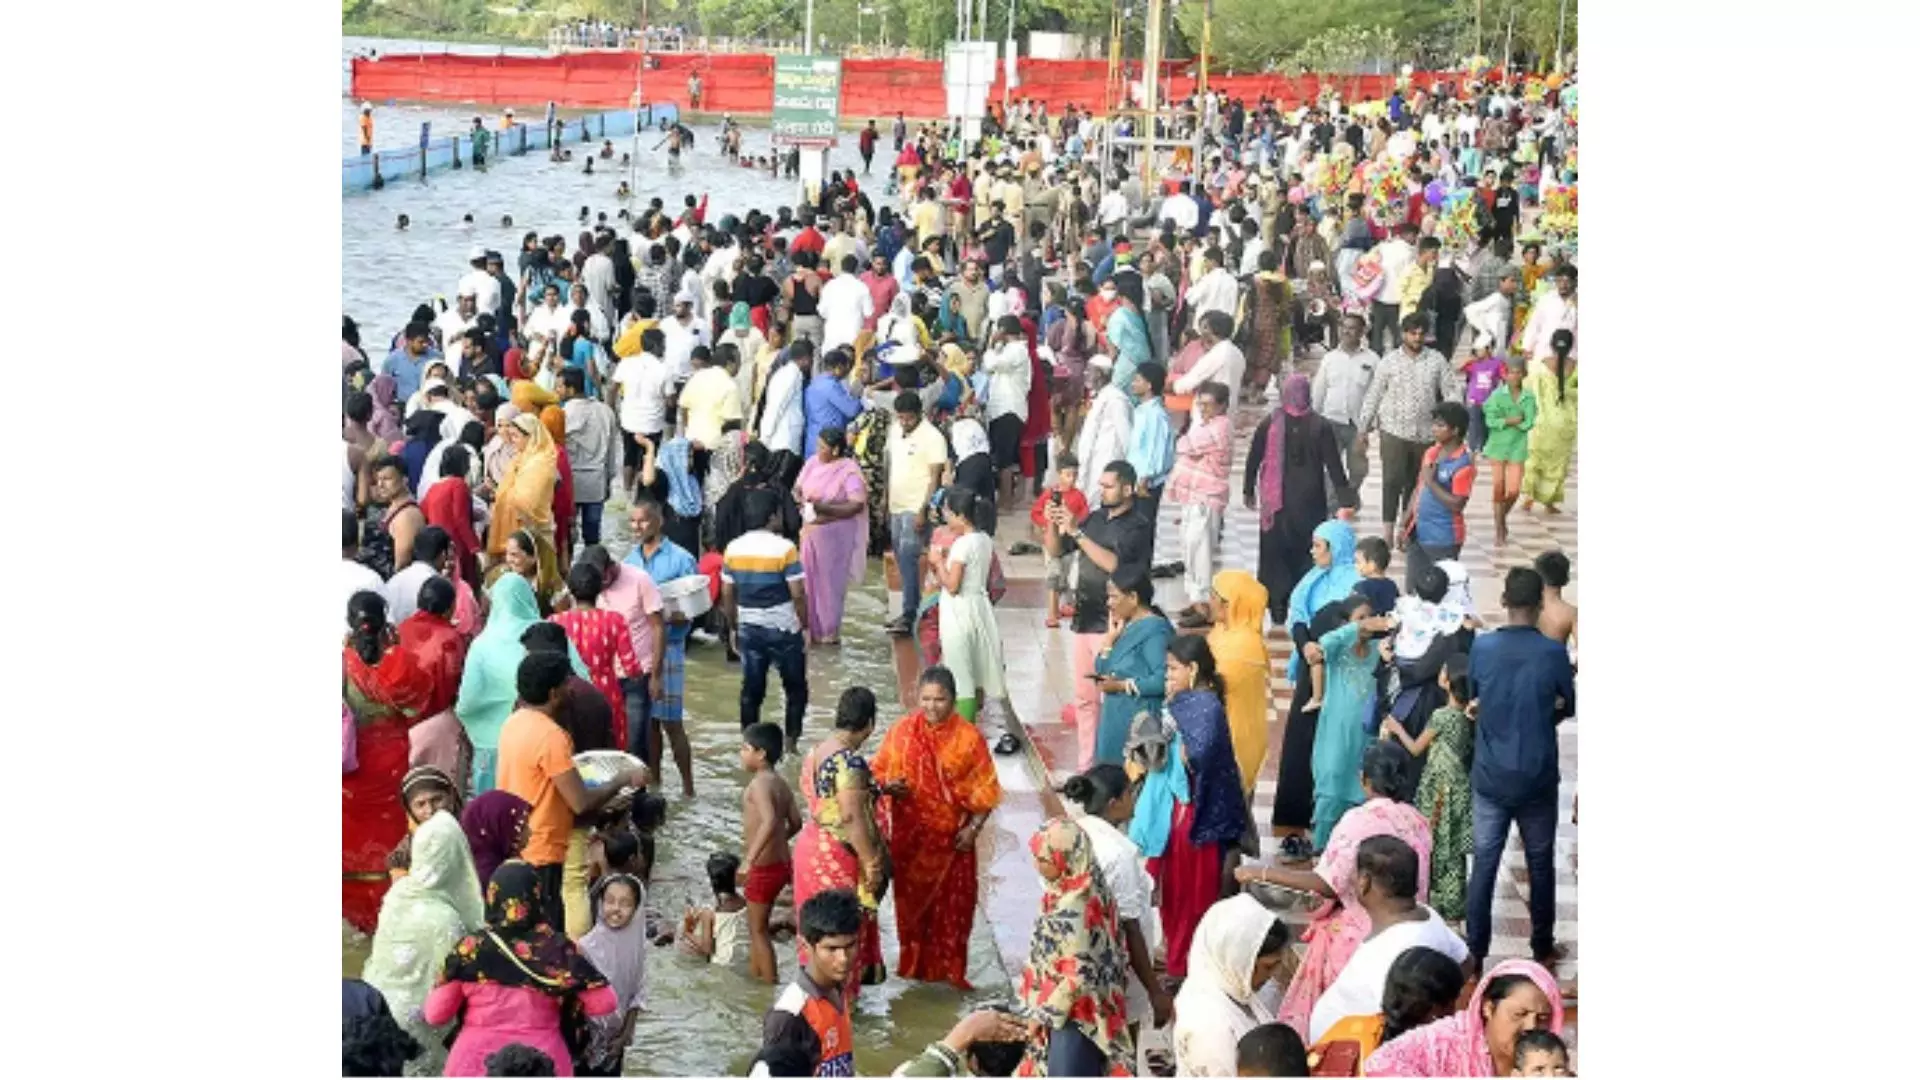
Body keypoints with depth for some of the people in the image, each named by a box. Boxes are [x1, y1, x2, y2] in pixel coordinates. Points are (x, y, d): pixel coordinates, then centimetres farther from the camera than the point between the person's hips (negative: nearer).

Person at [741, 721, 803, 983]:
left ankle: (771, 986, 8)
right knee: (757, 925, 23)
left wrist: (750, 858, -37)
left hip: (764, 867, -9)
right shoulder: (780, 783, 6)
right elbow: (795, 823, 12)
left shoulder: (759, 784, -20)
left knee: (758, 929, 4)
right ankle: (757, 976, 34)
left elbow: (769, 821, -35)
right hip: (782, 861, 9)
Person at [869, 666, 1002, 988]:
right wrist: (888, 786, -18)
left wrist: (973, 828, -13)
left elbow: (984, 790, -3)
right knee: (913, 899, 10)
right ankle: (915, 966, 25)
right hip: (910, 837, 1)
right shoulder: (901, 732, -4)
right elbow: (878, 773, 4)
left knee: (953, 904, 4)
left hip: (951, 839, -1)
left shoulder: (968, 738, -6)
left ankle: (949, 969, 17)